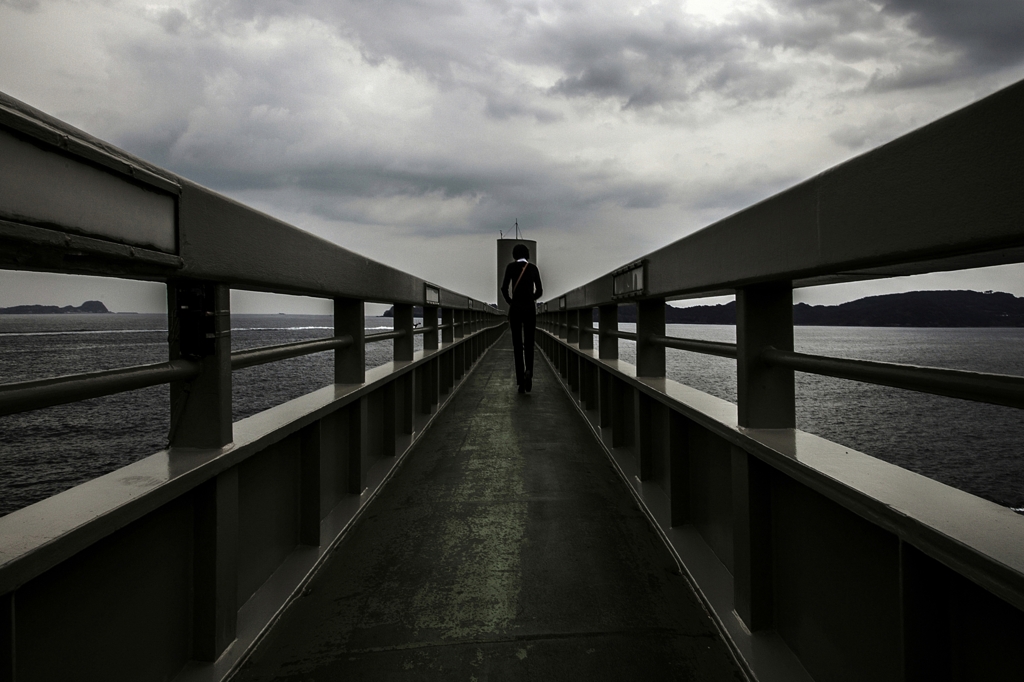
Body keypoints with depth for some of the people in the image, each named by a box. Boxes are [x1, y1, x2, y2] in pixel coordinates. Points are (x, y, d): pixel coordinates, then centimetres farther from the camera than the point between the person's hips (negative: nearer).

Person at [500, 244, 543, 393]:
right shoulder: (533, 268, 6)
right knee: (529, 344, 9)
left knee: (517, 345, 4)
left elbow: (504, 288, -8)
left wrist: (510, 302, 10)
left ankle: (520, 382, -1)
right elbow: (539, 291, 5)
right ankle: (528, 371, -19)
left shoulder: (511, 266, -1)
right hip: (530, 308, 1)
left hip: (515, 308, -1)